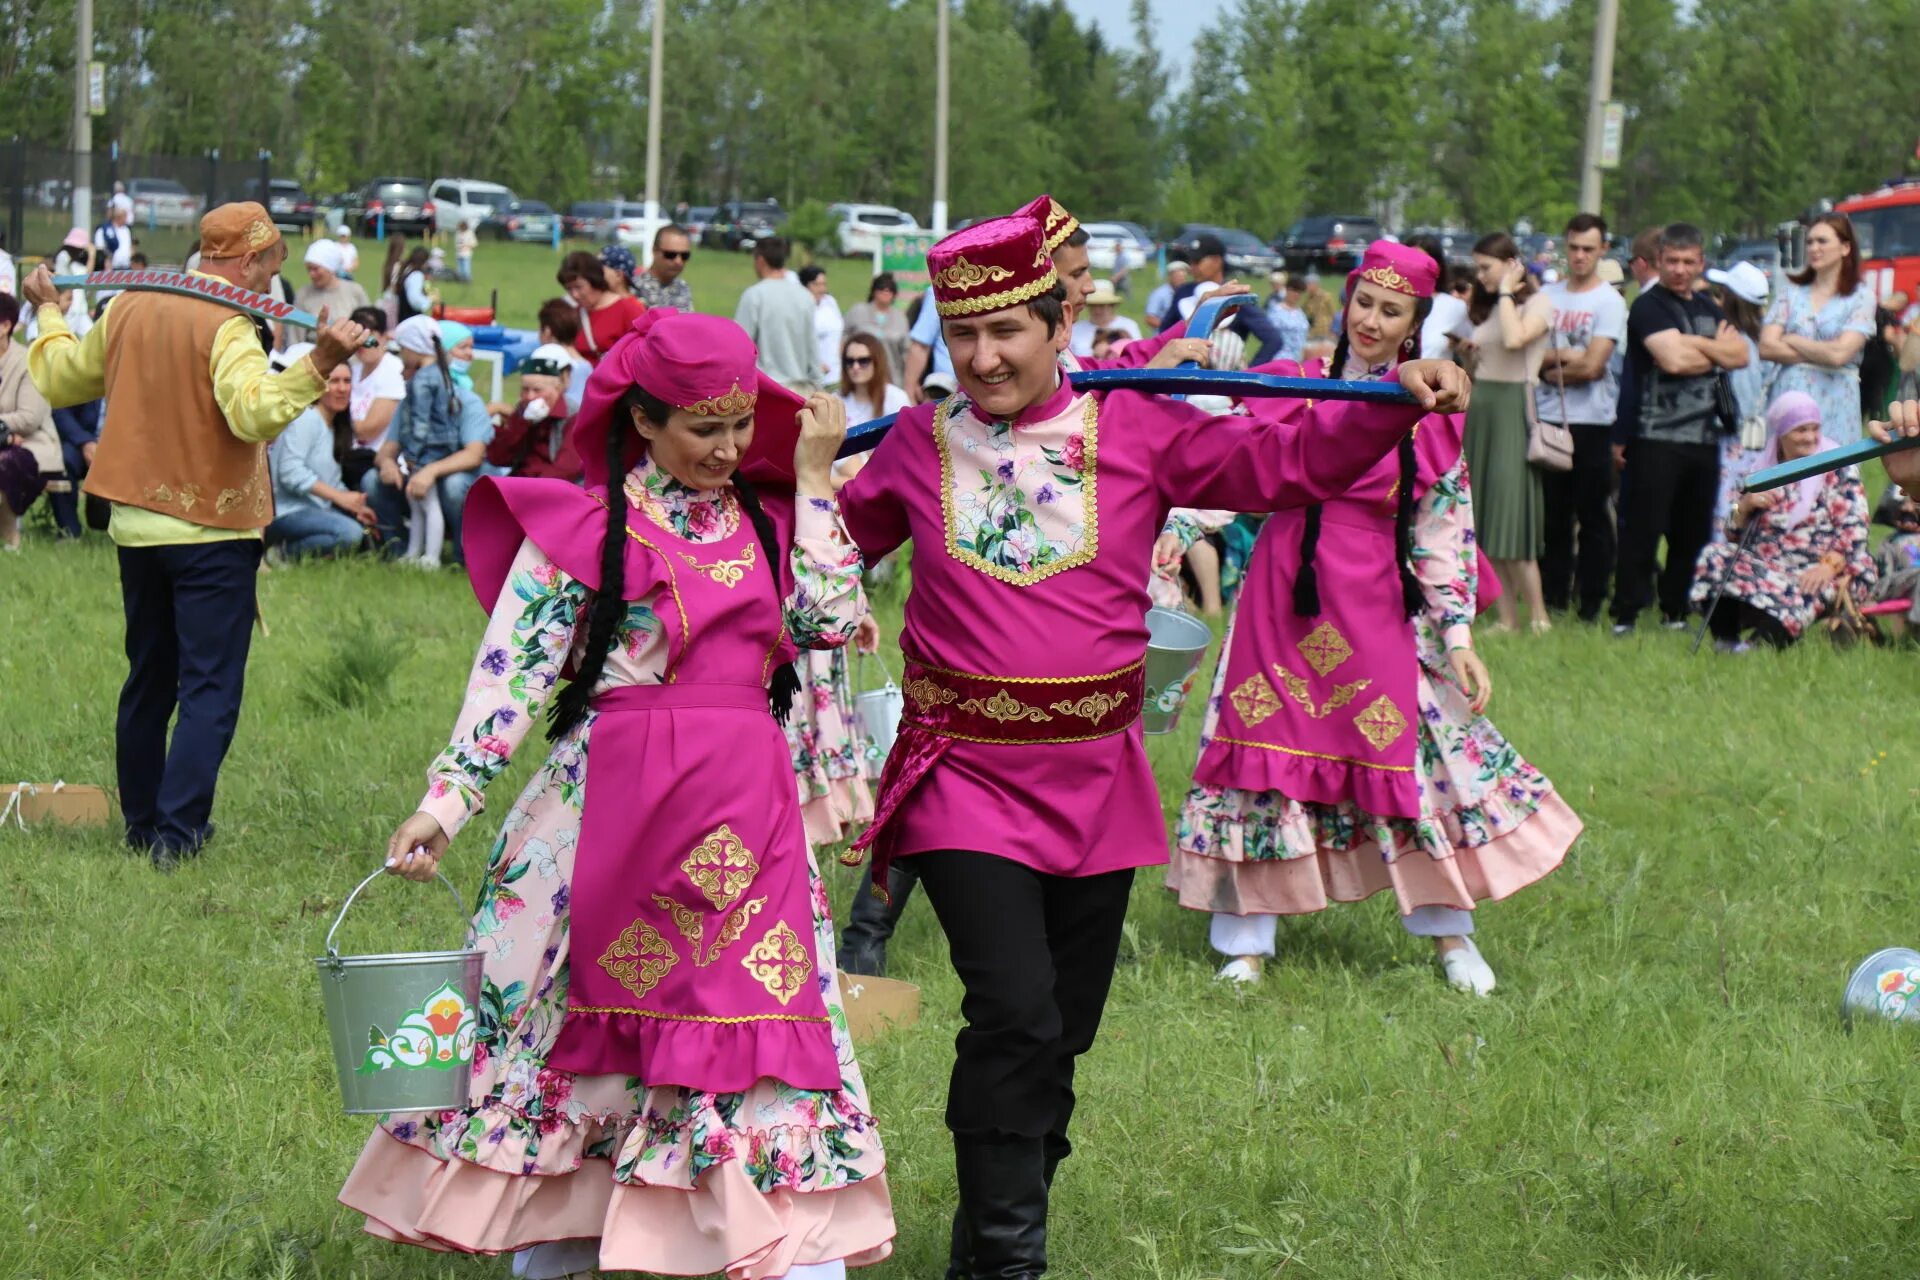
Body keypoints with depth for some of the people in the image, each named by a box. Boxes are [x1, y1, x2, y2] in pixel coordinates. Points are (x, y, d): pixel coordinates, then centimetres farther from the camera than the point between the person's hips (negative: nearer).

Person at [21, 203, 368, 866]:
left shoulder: (127, 309, 5)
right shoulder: (227, 326, -16)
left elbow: (59, 381, 19)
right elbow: (254, 413, -31)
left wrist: (49, 313, 35)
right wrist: (318, 365, -40)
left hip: (135, 528, 7)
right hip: (211, 532, -7)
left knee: (147, 681, 18)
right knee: (210, 689, -4)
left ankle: (142, 825, 23)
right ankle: (176, 834, -12)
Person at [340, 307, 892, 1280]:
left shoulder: (759, 524, 12)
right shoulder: (584, 525, -3)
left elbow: (832, 619, -2)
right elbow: (512, 670, -7)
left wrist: (814, 481, 2)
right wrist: (447, 799, -15)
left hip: (748, 815, 4)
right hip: (615, 805, -4)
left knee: (773, 1032, 0)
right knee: (573, 1019, 4)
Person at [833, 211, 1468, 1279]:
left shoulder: (1134, 430, 0)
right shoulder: (920, 445, 3)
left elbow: (1284, 461, -4)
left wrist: (1395, 402, -16)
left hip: (1094, 781, 2)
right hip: (966, 779, -2)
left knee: (1064, 1032, 11)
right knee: (1015, 1016, -17)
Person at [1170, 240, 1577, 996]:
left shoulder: (1427, 411, 2)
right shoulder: (1295, 386, 4)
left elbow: (1445, 531, 3)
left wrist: (1458, 634, -2)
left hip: (1377, 606, -1)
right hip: (1284, 594, 1)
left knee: (1413, 754, 1)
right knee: (1265, 752, 1)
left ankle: (1451, 936, 17)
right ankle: (1246, 944, 10)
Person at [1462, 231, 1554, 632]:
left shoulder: (1537, 304, -4)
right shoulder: (1486, 309, 18)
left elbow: (1514, 339, -24)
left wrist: (1506, 292, -14)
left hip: (1512, 408, -8)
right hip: (1480, 407, 8)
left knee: (1510, 510, -12)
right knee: (1487, 522, 3)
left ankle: (1538, 617, -9)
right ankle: (1507, 618, 4)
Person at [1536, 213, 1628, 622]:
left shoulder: (1610, 302, -2)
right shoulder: (1546, 297, 11)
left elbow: (1592, 366, -12)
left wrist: (1552, 368, -2)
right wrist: (1566, 358, -10)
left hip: (1592, 423, -4)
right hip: (1549, 420, 4)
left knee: (1593, 517, 0)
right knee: (1553, 515, 7)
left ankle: (1591, 604, 5)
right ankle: (1553, 599, 14)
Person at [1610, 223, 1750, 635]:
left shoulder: (1708, 310, 18)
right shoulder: (1649, 307, -5)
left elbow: (1740, 355, 5)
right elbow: (1673, 360, -19)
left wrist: (1695, 344, -10)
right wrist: (1716, 350, -1)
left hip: (1704, 438, 7)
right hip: (1655, 437, -7)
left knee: (1693, 532, 9)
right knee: (1642, 531, -7)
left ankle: (1675, 612, 19)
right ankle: (1624, 616, -4)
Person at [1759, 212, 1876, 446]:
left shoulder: (1861, 296, 3)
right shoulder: (1792, 292, 12)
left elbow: (1839, 354, -9)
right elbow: (1766, 348, 1)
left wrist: (1792, 341, 1)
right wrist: (1820, 354, -5)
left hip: (1834, 403, -2)